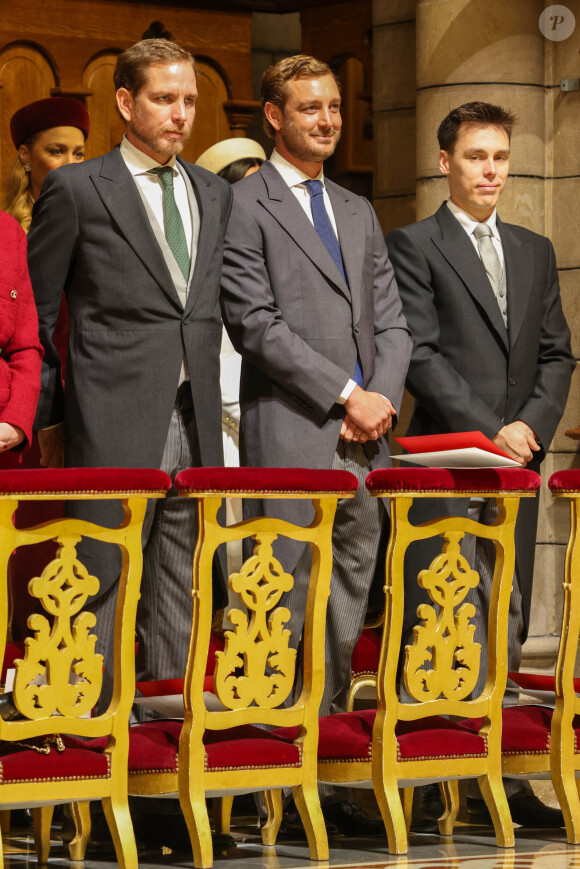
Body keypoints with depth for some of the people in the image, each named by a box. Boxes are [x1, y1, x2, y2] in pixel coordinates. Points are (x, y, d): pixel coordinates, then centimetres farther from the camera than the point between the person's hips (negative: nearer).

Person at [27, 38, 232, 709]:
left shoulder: (214, 195, 16)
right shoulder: (76, 189, 0)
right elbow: (33, 315, 2)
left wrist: (211, 405, 11)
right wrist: (49, 419, -1)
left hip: (195, 423, 5)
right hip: (114, 423, -5)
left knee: (181, 586, 8)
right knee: (103, 577, -5)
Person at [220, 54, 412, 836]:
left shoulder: (358, 213, 21)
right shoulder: (246, 207, -1)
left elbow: (391, 322, 17)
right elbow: (256, 324, -9)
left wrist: (382, 398, -1)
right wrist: (346, 393, -11)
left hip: (363, 443, 6)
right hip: (290, 436, -6)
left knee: (346, 617, 5)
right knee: (291, 611, -9)